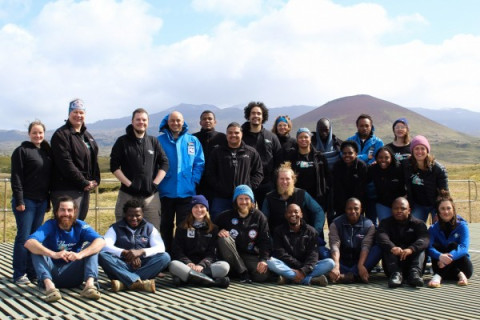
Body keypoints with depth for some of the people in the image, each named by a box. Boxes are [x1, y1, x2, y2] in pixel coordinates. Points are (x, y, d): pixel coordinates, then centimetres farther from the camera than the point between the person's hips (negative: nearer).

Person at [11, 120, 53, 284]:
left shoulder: (46, 152, 14)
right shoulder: (21, 151, -4)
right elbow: (16, 177, -10)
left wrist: (48, 201, 14)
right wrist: (19, 200, -16)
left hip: (41, 201, 6)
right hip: (26, 201, -6)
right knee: (23, 237, -4)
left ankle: (32, 271, 17)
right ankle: (19, 274, 3)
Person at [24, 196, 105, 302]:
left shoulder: (80, 226, -2)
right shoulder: (50, 225, -6)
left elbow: (101, 241, -20)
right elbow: (29, 243, -26)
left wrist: (80, 254, -37)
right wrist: (54, 254, -41)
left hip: (72, 277, 1)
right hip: (50, 273, -1)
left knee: (93, 247, -14)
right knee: (36, 249, -20)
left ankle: (89, 283, -36)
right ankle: (49, 285, -40)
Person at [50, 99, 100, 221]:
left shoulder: (87, 135, 18)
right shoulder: (61, 134, -8)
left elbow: (94, 159, 19)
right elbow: (66, 163, -16)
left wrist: (95, 180, 3)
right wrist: (84, 183, -15)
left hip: (85, 188, 8)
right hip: (66, 190, -8)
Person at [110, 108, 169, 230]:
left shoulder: (153, 141, 12)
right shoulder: (122, 141, 4)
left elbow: (164, 163, 9)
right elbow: (114, 166, -1)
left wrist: (155, 183, -4)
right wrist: (129, 184, -10)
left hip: (150, 195, 2)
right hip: (127, 195, -2)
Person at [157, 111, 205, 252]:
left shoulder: (193, 141, 6)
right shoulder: (160, 140, 2)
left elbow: (199, 164, 5)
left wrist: (194, 181, -5)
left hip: (186, 191, 0)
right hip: (165, 191, 0)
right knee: (166, 225, 10)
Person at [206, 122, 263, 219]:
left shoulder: (251, 152, 9)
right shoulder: (217, 152, 9)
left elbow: (258, 173, 8)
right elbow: (210, 173, 6)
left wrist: (249, 188, -5)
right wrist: (218, 188, -6)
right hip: (221, 198, 0)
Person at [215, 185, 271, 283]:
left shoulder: (259, 217, 2)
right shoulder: (226, 216, 1)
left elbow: (265, 241, -2)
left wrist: (263, 259, -18)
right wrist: (219, 233, -17)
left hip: (251, 256, -1)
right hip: (230, 256, 1)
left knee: (263, 275, -30)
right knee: (223, 239, -30)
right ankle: (243, 273, -21)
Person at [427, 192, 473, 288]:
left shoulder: (462, 226, -3)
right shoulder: (433, 229, 0)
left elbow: (464, 247, -19)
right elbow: (430, 248, -17)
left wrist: (450, 256, -38)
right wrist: (440, 256, -41)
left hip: (459, 263, -1)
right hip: (442, 265, 1)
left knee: (453, 245, -26)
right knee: (436, 245, -24)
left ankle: (439, 276, -39)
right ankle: (459, 274, -35)